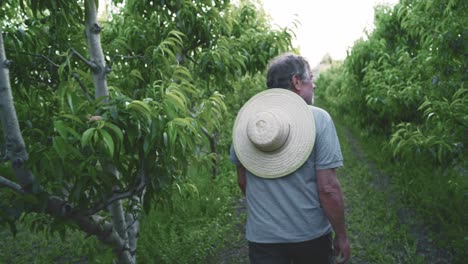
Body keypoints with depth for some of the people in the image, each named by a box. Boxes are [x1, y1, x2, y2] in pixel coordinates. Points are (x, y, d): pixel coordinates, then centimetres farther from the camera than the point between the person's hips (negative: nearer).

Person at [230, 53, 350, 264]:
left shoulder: (246, 117, -3)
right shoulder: (318, 119, -14)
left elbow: (242, 181, 5)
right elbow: (328, 188, -16)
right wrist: (341, 236, -3)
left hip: (261, 236, 2)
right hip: (310, 234, -1)